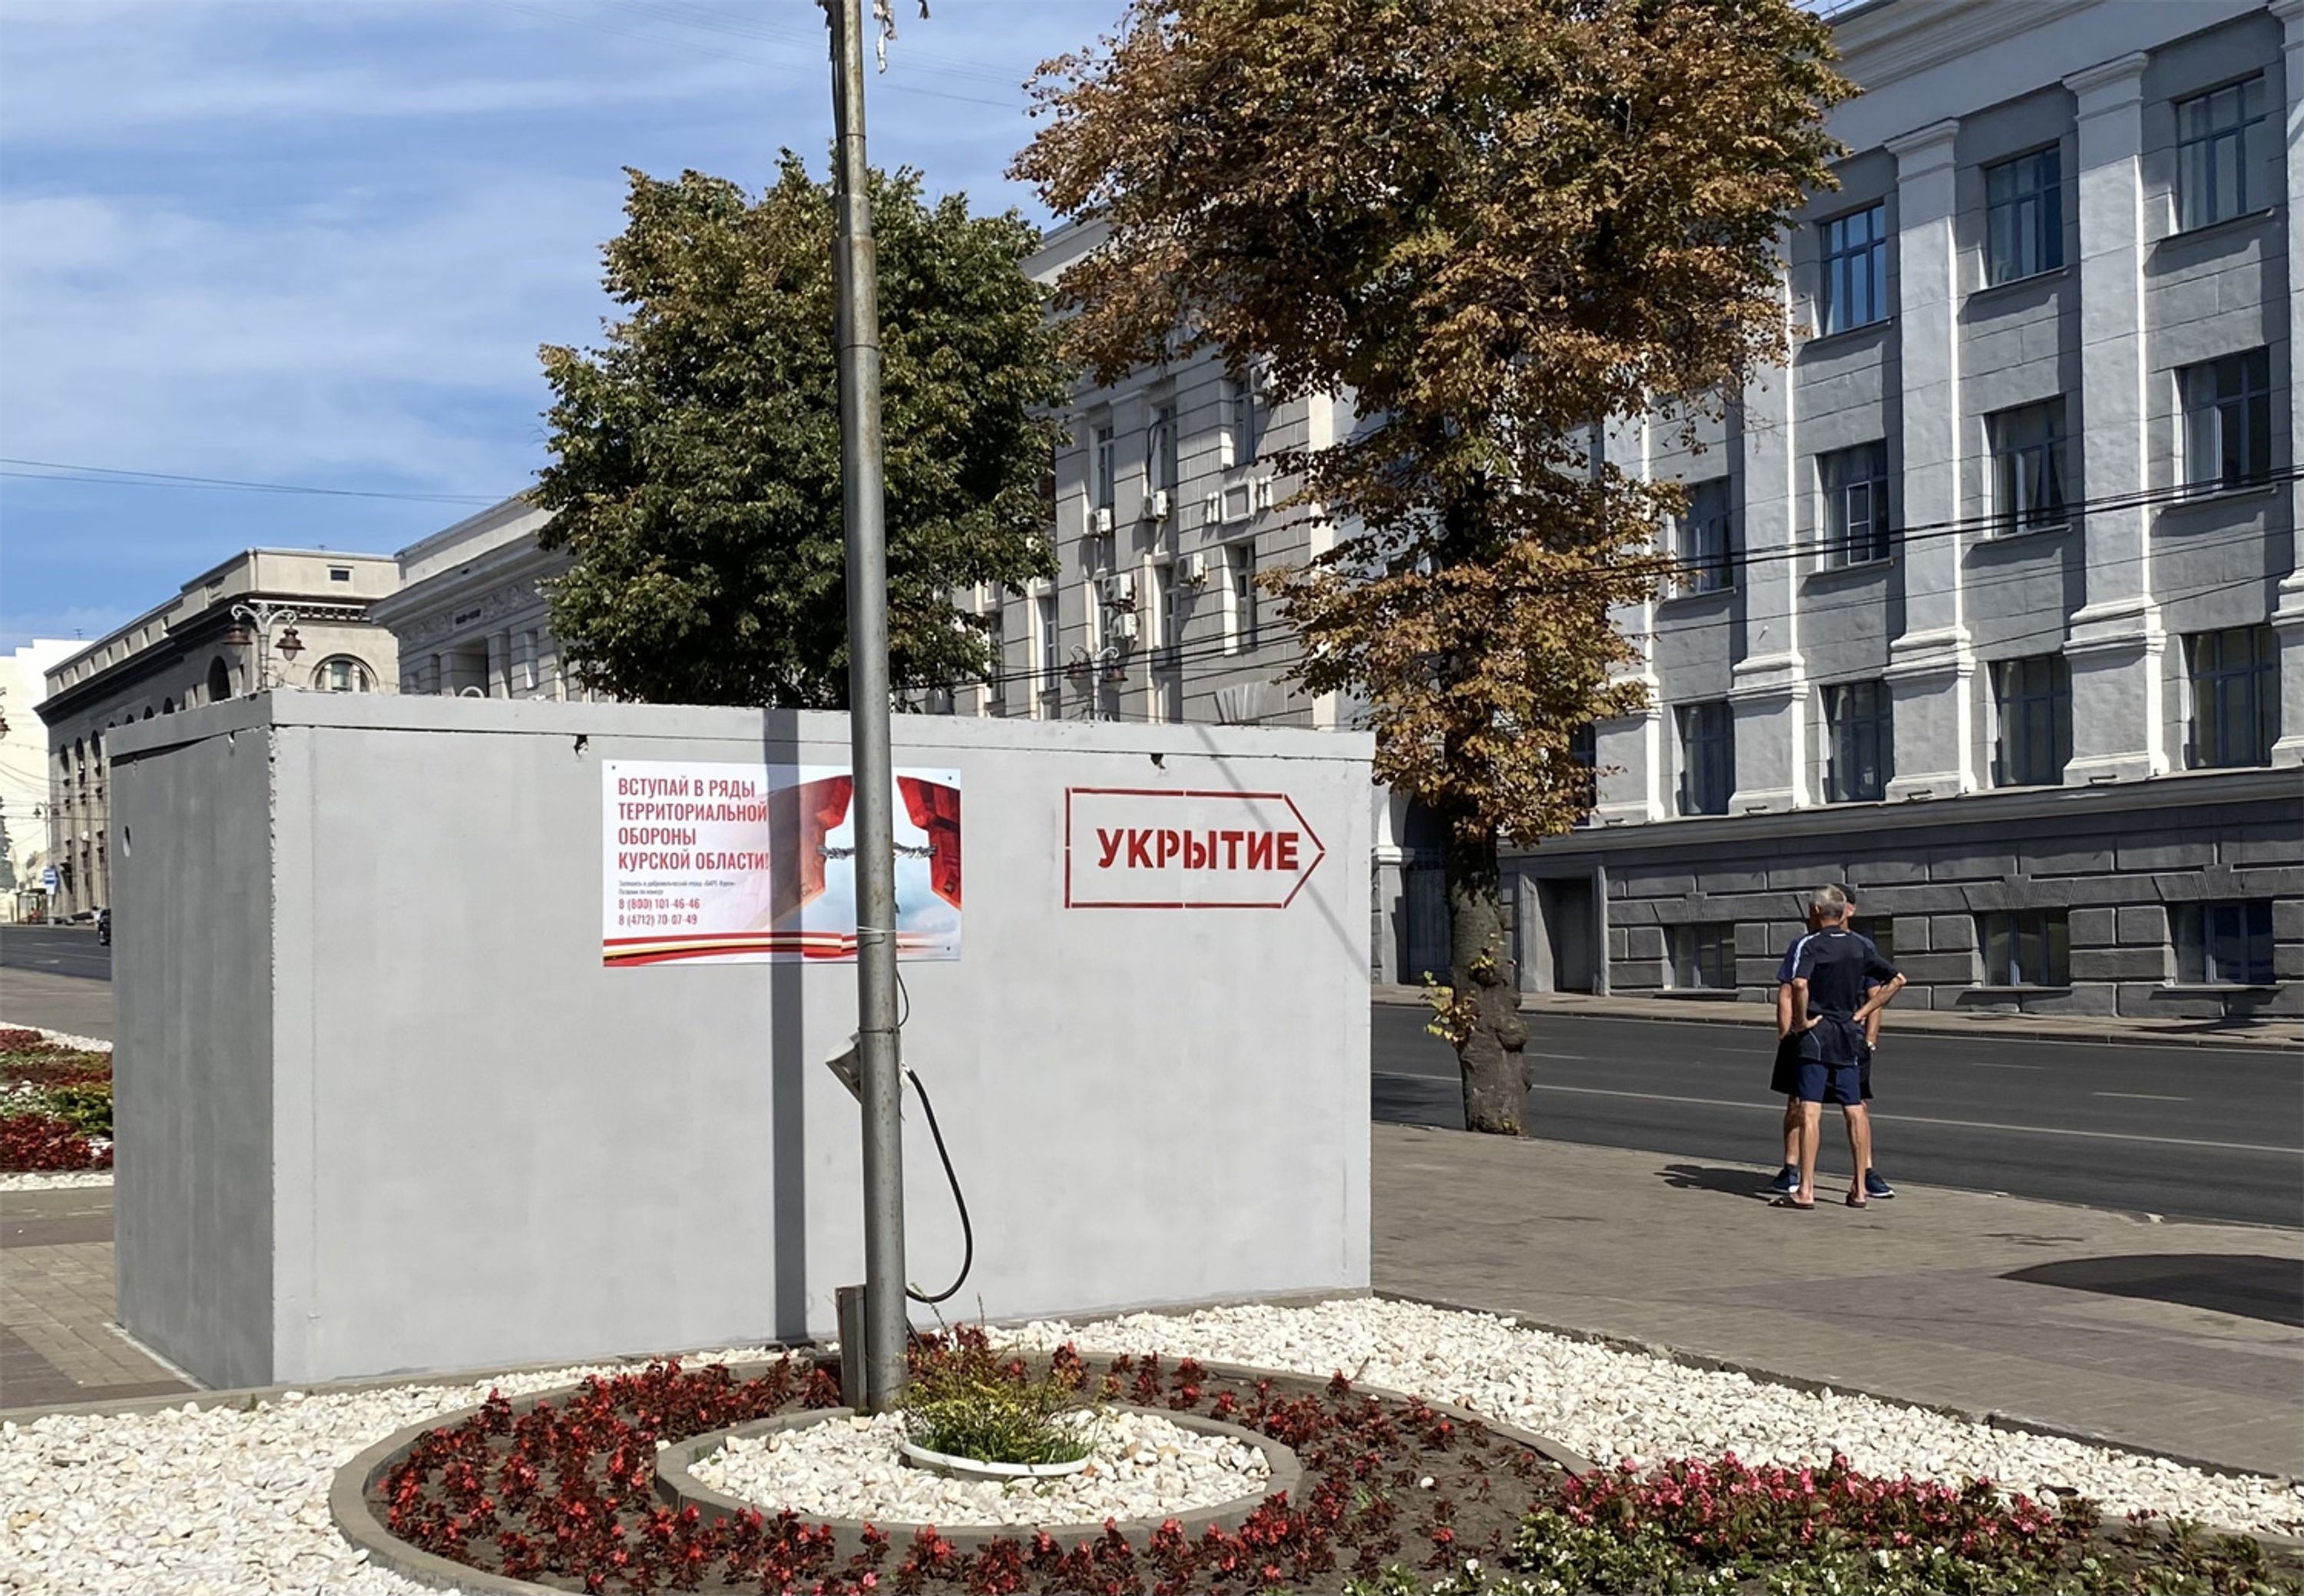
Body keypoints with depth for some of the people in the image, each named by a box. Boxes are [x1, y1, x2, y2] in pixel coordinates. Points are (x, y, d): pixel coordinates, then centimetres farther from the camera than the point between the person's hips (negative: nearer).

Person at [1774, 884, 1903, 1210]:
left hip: (1816, 1035, -5)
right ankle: (1859, 1189, 13)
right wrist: (1862, 1014, 9)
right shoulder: (1861, 947, 8)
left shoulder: (1809, 944, -9)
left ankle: (1806, 1190, -11)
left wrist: (1801, 1021, -13)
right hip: (1850, 1036, 5)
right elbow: (1897, 980, 10)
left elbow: (1799, 984, -26)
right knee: (1854, 1110, 11)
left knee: (1810, 1110, -7)